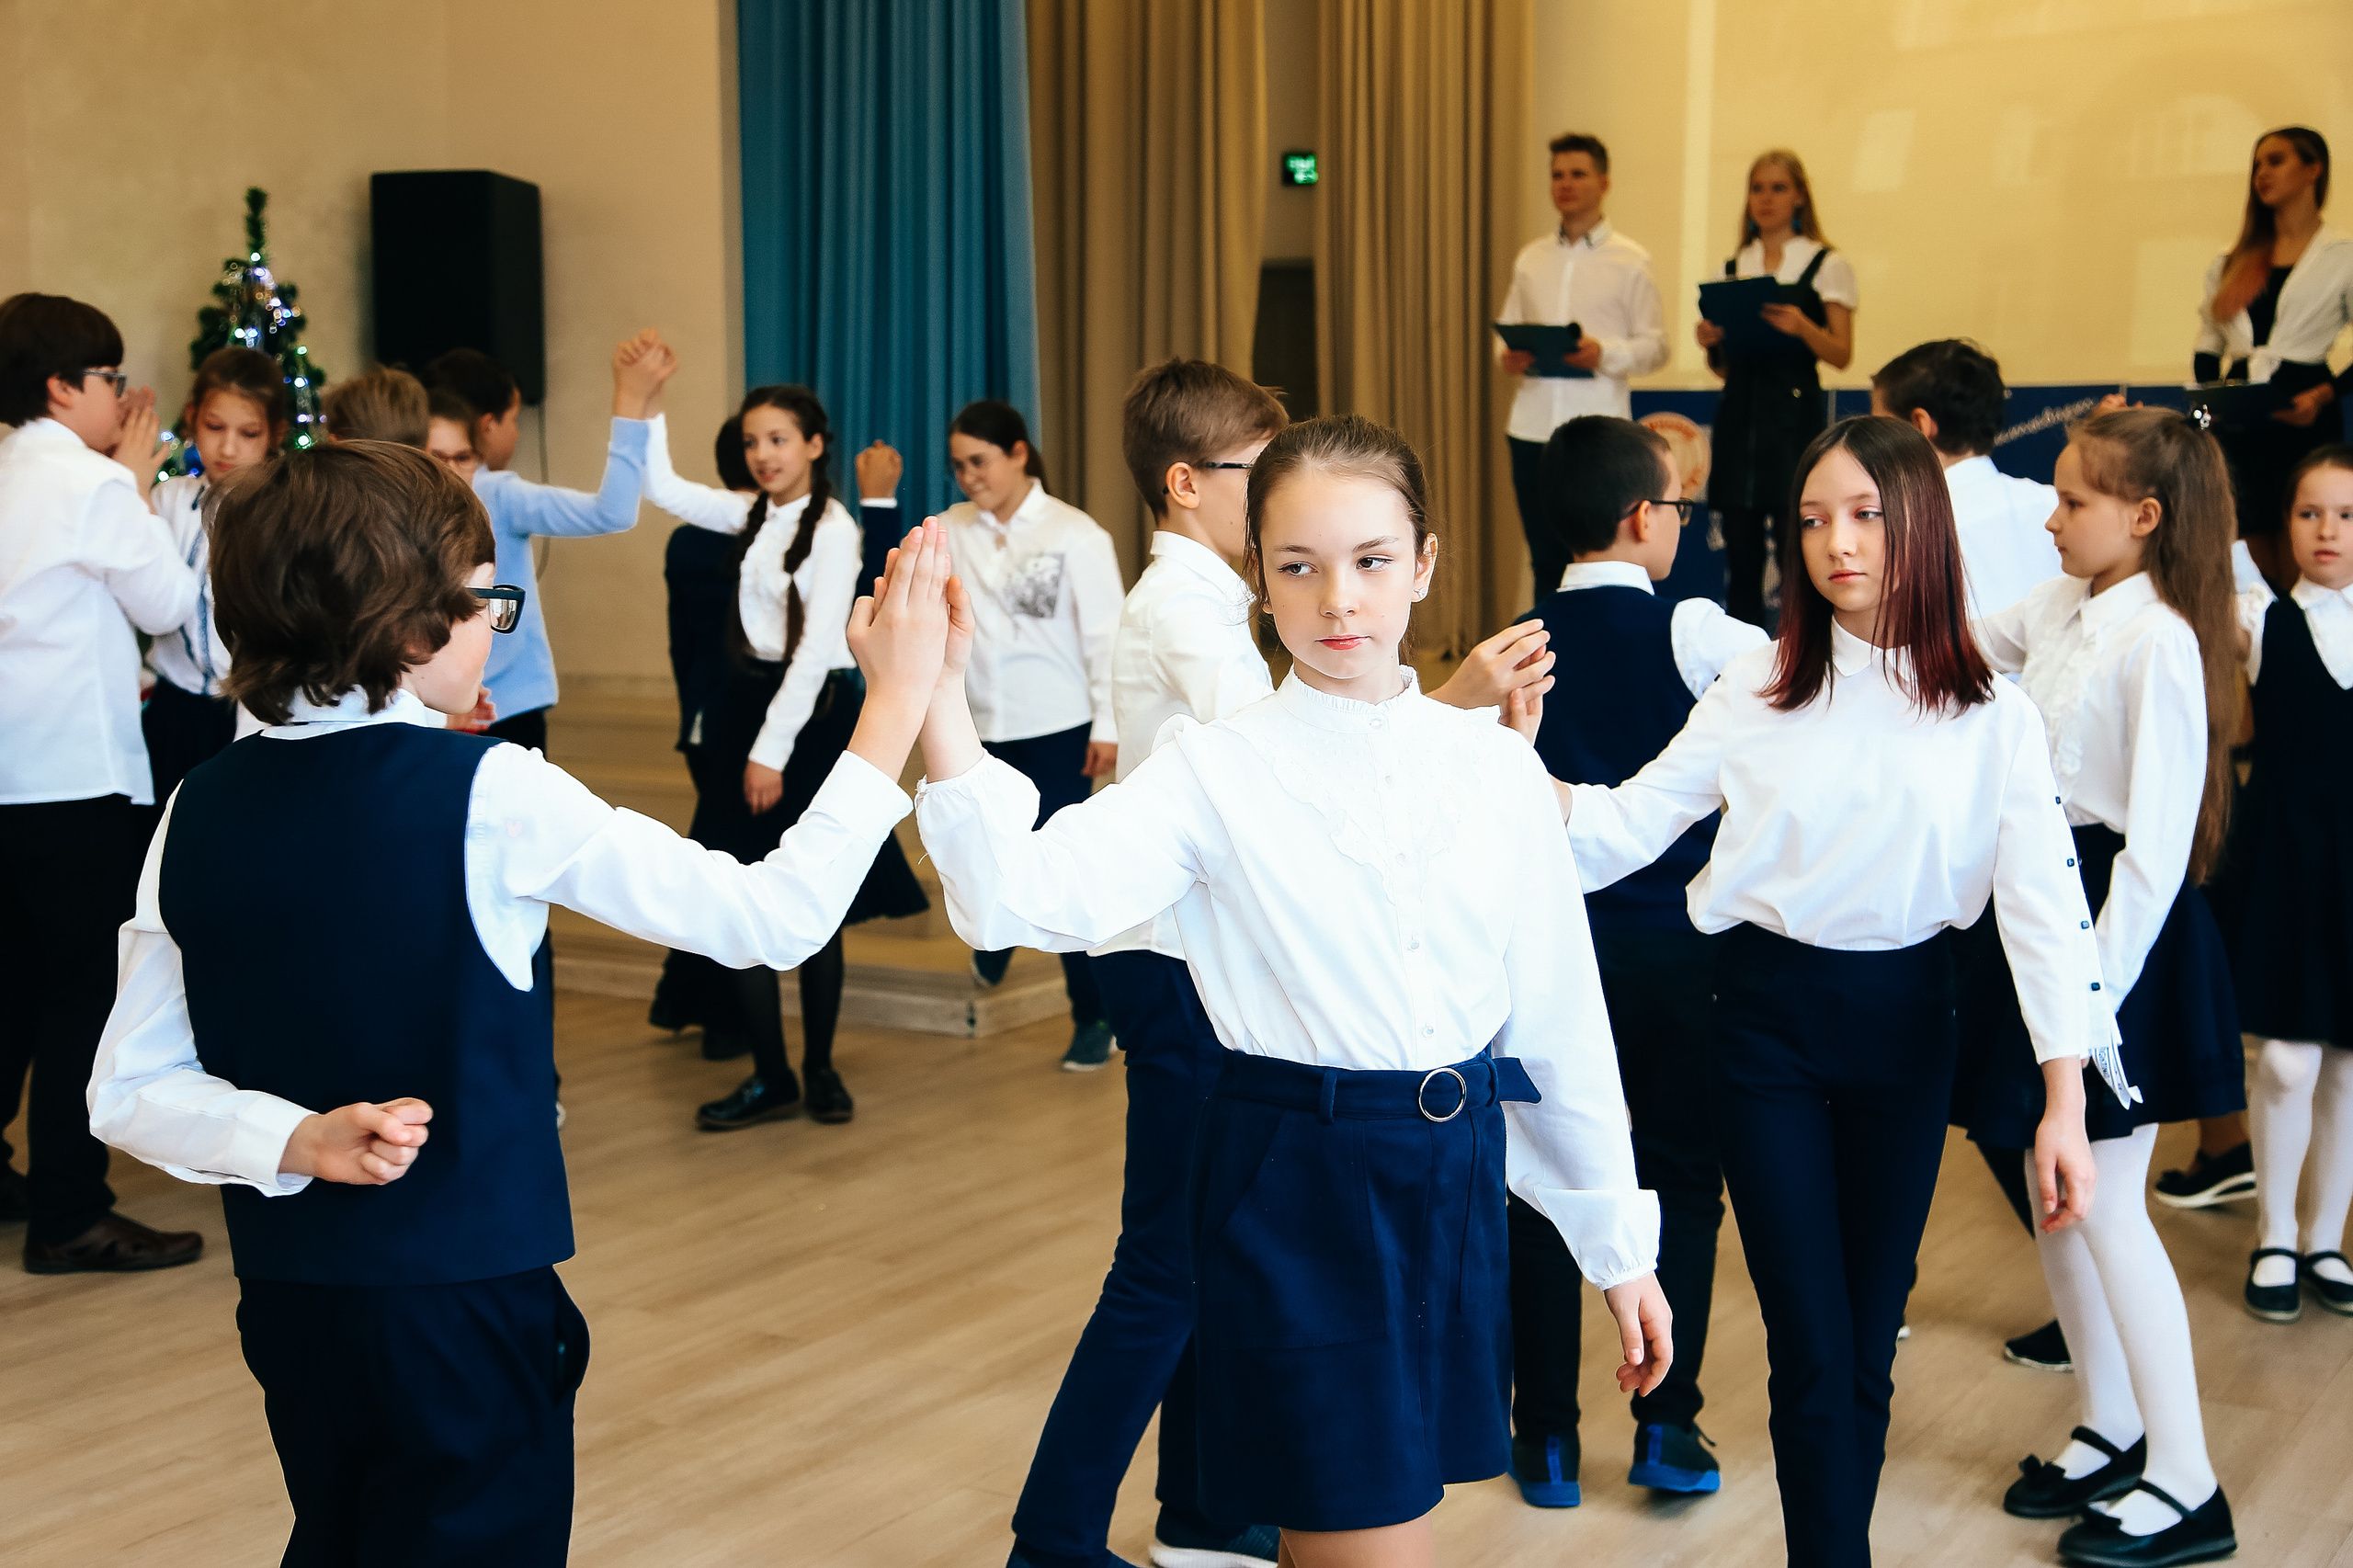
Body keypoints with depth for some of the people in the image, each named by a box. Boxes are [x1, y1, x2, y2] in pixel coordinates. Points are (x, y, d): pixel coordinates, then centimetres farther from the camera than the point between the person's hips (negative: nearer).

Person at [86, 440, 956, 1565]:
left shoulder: (200, 810, -2)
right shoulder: (487, 795, -18)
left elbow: (128, 1094, -1)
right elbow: (778, 917, -16)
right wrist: (899, 695, -12)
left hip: (286, 1299, 6)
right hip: (463, 1302, -5)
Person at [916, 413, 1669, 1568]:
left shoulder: (1497, 769, 2)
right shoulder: (1214, 770, -8)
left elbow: (1561, 1015, 7)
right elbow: (1019, 894, -23)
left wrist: (1620, 1245, 10)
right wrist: (939, 692, -34)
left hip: (1455, 1180, 4)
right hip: (1295, 1189, -4)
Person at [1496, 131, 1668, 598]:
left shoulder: (1630, 261, 3)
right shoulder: (1531, 258, 15)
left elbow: (1655, 345, 0)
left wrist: (1604, 353, -18)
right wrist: (1507, 356, -7)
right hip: (1533, 424, 4)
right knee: (1545, 558, 9)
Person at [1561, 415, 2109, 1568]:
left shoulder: (1991, 714, -3)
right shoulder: (1758, 689, -2)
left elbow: (2043, 901, -7)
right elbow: (1628, 823, -4)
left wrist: (2064, 1101, -14)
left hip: (1905, 1021, 1)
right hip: (1769, 1019, -1)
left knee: (1869, 1343, 11)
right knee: (1812, 1351, -2)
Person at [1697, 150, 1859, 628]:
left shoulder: (1826, 265, 4)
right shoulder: (1732, 268, 16)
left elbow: (1841, 355, -3)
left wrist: (1802, 326, -20)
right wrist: (1710, 342, -4)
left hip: (1795, 414, -4)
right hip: (1738, 412, 4)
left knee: (1797, 552, -8)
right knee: (1741, 553, 3)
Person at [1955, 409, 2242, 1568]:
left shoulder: (2160, 642, -18)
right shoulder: (2055, 610, 6)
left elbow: (2160, 834, -20)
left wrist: (2098, 993, -21)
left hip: (2113, 918, -8)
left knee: (2105, 1205, -2)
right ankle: (2111, 1431, 31)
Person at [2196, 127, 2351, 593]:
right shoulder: (2230, 264, 17)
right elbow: (2207, 348, 18)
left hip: (2302, 417, -4)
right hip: (2238, 423, 4)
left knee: (2297, 581, -8)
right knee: (2255, 578, 6)